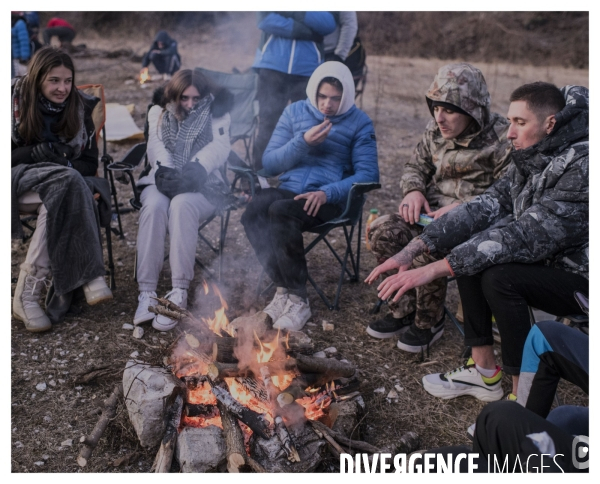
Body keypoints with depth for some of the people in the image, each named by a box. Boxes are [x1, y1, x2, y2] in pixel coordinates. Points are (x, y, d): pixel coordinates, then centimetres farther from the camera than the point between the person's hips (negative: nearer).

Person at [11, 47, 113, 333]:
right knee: (68, 182, -35)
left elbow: (90, 162, 4)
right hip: (18, 183, -3)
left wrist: (66, 166, -17)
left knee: (56, 202, -35)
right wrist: (36, 153, -22)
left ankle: (27, 296, -34)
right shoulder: (16, 101, -3)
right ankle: (90, 276, -38)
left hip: (59, 183, 3)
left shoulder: (78, 108, 6)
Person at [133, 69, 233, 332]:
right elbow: (156, 146, 0)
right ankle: (147, 292, -35)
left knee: (182, 204, -37)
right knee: (154, 204, -34)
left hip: (202, 185, -2)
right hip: (162, 180, 2)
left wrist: (193, 171, -27)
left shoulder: (216, 115, 12)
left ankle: (179, 293, -40)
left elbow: (218, 148, -7)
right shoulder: (158, 112, 18)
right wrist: (166, 171, -24)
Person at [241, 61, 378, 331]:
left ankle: (297, 300, -24)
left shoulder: (359, 123, 6)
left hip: (331, 200, -3)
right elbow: (269, 164, 8)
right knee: (254, 210, -31)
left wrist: (327, 193, -20)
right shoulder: (294, 112, 13)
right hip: (289, 191, 3)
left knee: (281, 211, -34)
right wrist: (303, 142, -8)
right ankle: (283, 287, -19)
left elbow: (368, 174, -4)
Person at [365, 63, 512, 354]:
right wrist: (414, 190, -2)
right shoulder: (435, 131, 6)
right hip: (433, 214, 6)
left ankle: (429, 322, -5)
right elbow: (415, 166, 20)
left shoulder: (500, 139, -12)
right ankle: (404, 310, 1)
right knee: (382, 230, -18)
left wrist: (462, 207, -24)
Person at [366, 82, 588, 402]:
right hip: (552, 263, 8)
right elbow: (486, 206, -7)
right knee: (469, 253, -5)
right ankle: (485, 372, 5)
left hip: (582, 278, -8)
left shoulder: (582, 165, -27)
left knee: (499, 277, -29)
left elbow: (527, 235, -34)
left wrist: (434, 270, -36)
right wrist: (413, 249, -19)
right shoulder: (531, 159, 0)